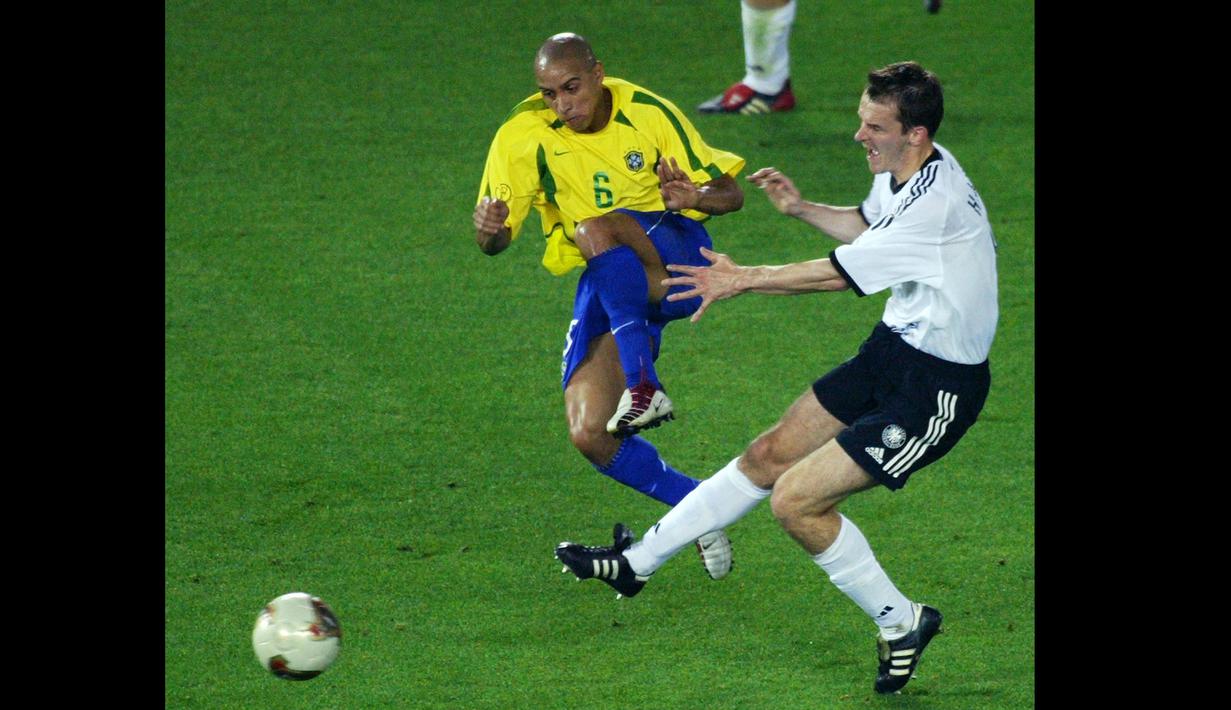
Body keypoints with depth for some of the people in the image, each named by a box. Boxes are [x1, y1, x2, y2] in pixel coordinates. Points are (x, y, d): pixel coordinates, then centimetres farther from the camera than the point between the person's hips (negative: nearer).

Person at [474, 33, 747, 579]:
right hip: (604, 286, 4)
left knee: (594, 231, -37)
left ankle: (643, 387, -43)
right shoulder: (524, 135, -7)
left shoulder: (647, 114, -10)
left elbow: (731, 194, -5)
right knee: (590, 437, -13)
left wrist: (698, 197, -29)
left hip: (675, 255, -4)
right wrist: (488, 227, -29)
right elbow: (495, 242, -3)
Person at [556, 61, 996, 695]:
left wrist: (743, 280, -14)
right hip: (893, 350, 9)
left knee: (796, 500, -10)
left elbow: (846, 272, -23)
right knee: (769, 457, 13)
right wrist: (802, 209, 10)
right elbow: (868, 228, 26)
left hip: (936, 386, -9)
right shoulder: (899, 173, 2)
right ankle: (637, 562, 25)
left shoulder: (938, 202, -29)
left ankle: (900, 622, 8)